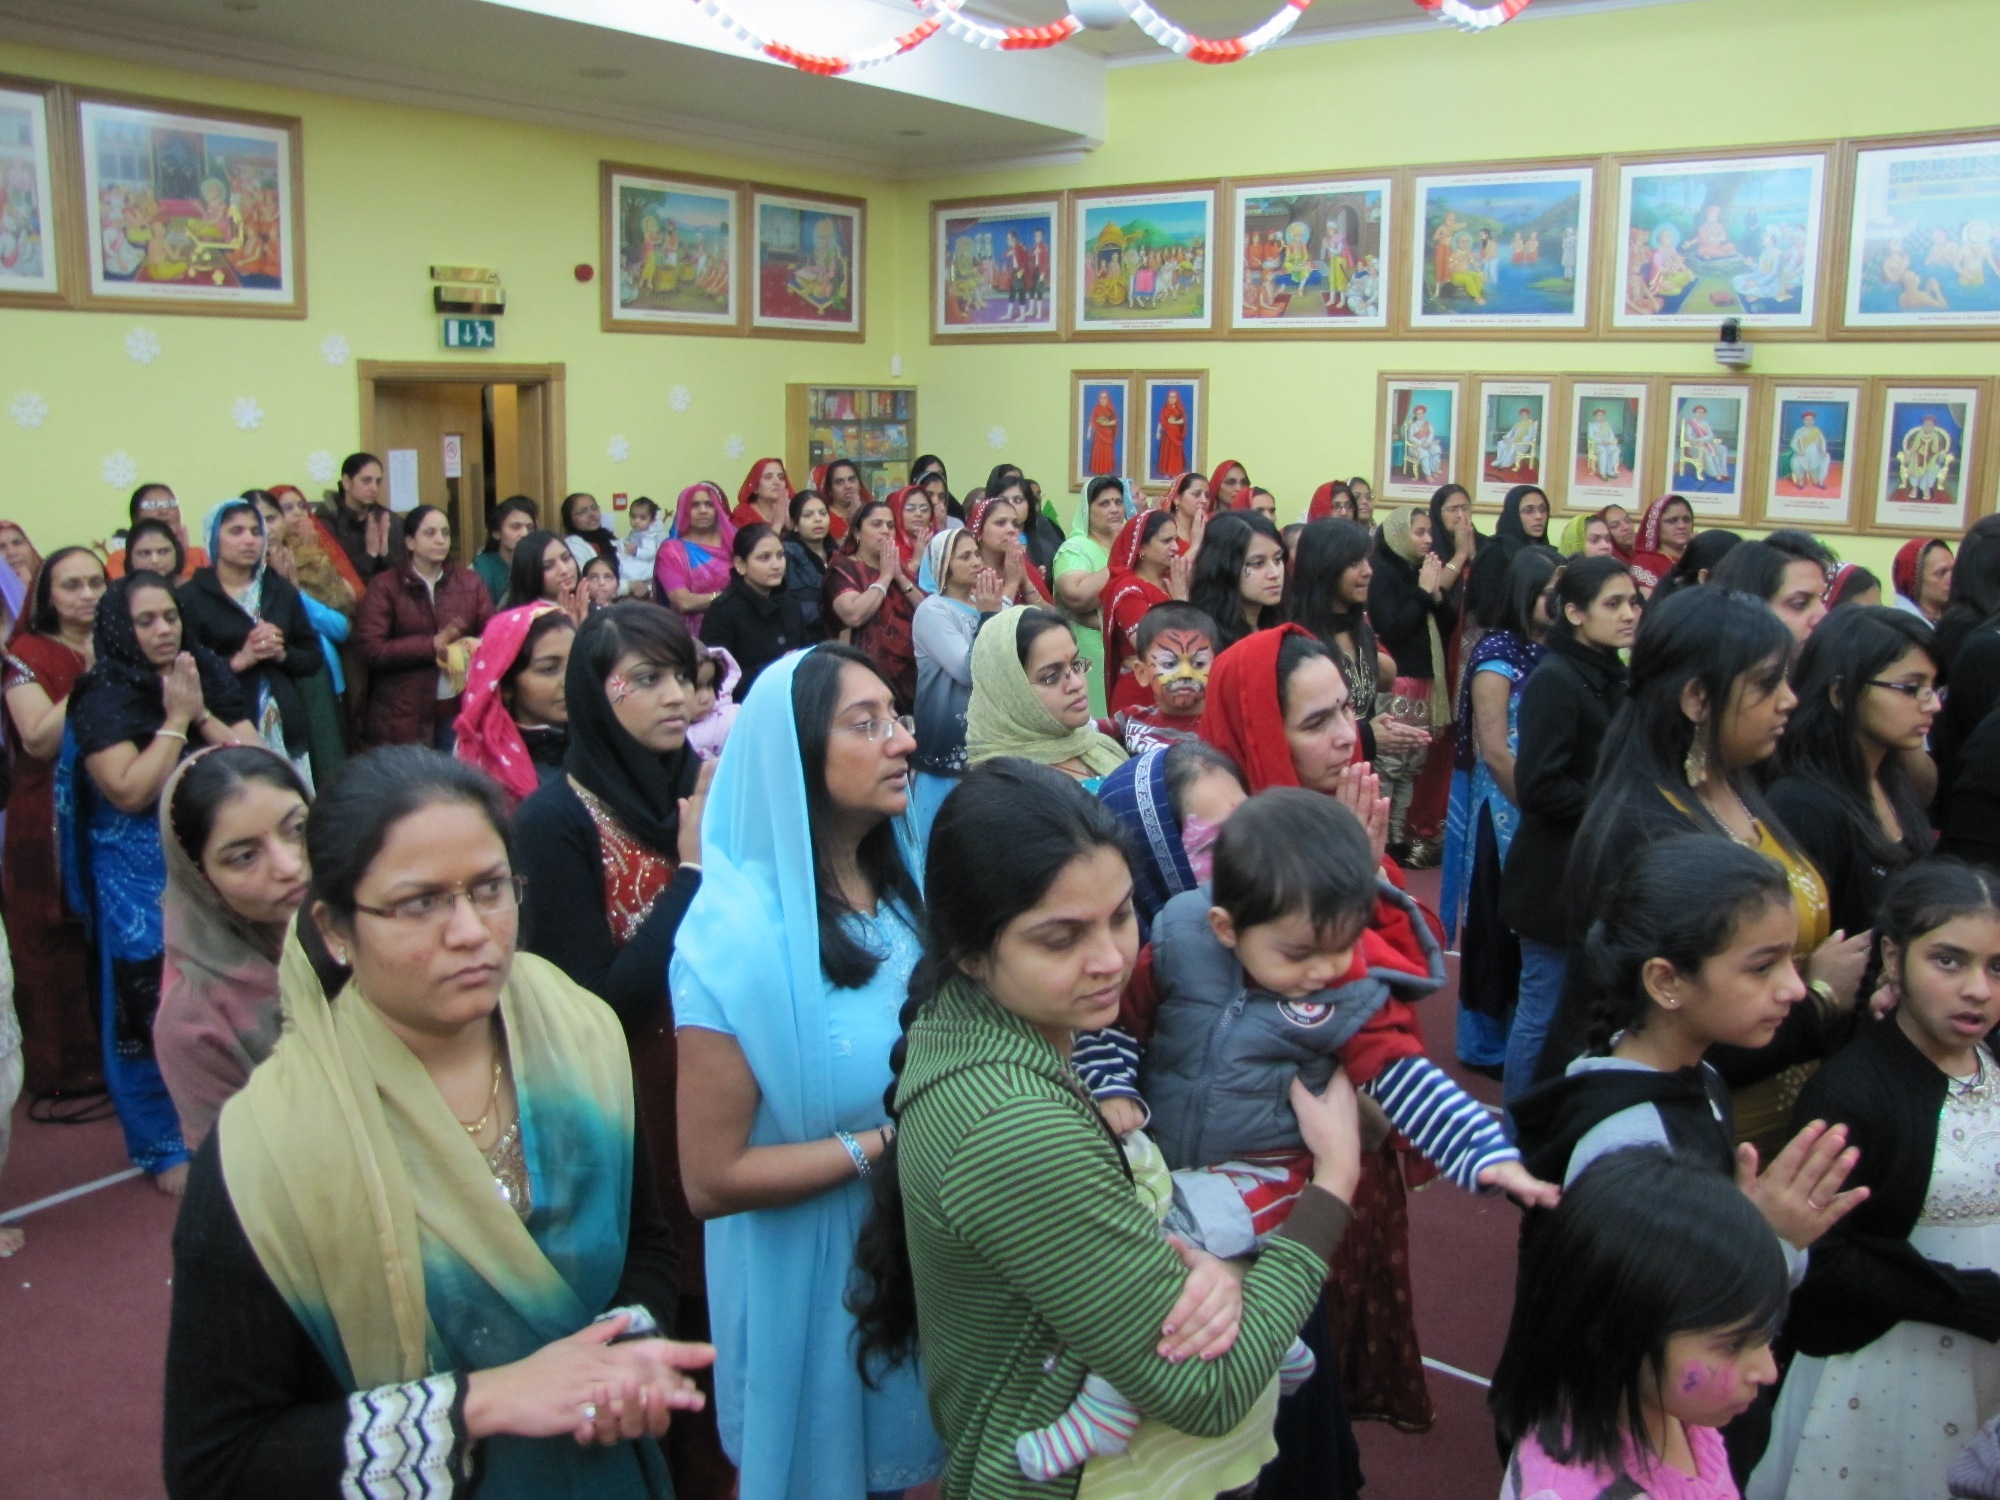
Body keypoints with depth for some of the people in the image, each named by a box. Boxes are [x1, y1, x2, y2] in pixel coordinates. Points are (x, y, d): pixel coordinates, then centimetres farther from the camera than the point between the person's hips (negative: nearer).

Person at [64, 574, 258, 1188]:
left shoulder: (210, 676, 4)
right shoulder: (103, 699, -9)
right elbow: (130, 791, -20)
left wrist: (202, 714, -13)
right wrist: (175, 719, -15)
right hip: (142, 880, -4)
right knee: (152, 1010, 1)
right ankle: (163, 1147, 16)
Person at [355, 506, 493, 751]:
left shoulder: (470, 581, 10)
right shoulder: (384, 586, 0)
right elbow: (371, 649, -9)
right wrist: (433, 645, -14)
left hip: (460, 707, 3)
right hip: (404, 713, -3)